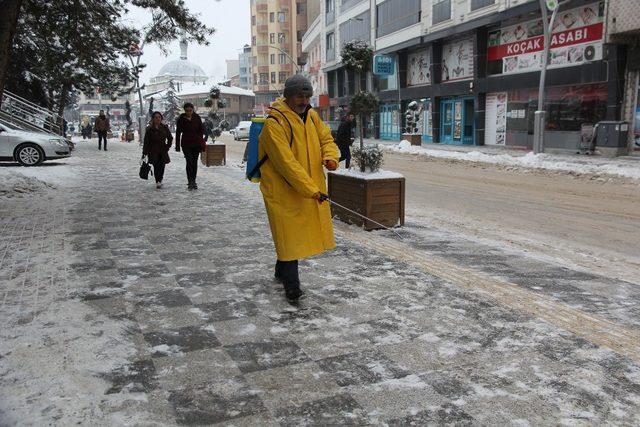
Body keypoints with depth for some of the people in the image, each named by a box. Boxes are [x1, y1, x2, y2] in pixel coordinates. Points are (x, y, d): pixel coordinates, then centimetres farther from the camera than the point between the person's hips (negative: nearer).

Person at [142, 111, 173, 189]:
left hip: (163, 151, 2)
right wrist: (144, 153, -7)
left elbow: (170, 138, 18)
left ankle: (160, 180, 19)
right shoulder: (149, 129, -2)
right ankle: (157, 182, -8)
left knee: (162, 166, -4)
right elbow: (146, 142, -3)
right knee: (156, 166, -12)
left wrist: (167, 147, 8)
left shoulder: (165, 128, 5)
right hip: (153, 151, -2)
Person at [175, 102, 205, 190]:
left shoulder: (197, 118, 1)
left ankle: (193, 181, 16)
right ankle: (190, 181, -8)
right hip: (186, 144, -2)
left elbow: (202, 129, 5)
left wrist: (201, 142, -5)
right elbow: (178, 133, 2)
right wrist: (177, 146, 0)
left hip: (196, 143, 2)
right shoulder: (181, 119, -2)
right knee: (189, 162, -12)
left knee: (195, 162, 7)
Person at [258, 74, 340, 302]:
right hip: (284, 191, -7)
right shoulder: (274, 123, -17)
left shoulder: (311, 116, 7)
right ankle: (291, 285, 6)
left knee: (295, 235, 17)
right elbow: (286, 162, -24)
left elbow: (326, 138, 16)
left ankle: (281, 271, 38)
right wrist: (309, 189, -27)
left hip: (312, 188, 7)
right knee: (289, 236, -4)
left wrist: (330, 156, -8)